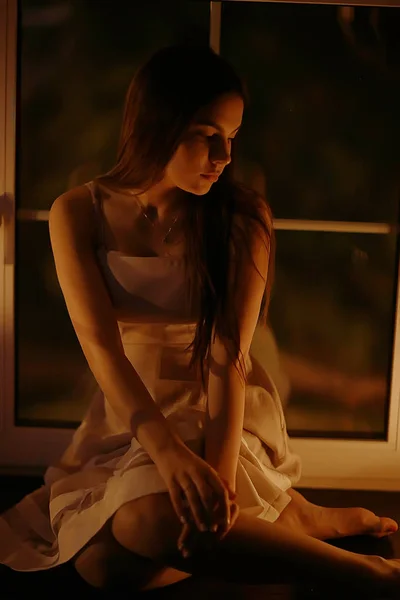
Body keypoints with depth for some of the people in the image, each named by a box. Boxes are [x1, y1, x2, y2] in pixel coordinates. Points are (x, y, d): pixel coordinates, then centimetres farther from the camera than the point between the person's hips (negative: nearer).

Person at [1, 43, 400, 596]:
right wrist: (166, 447, -33)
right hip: (129, 413, 4)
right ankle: (293, 522, 0)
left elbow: (229, 354, -18)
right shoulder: (78, 213, -8)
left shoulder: (242, 218, -12)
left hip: (218, 411, -3)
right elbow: (99, 340, -19)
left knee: (148, 521, -31)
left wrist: (220, 471, -32)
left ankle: (298, 516, -7)